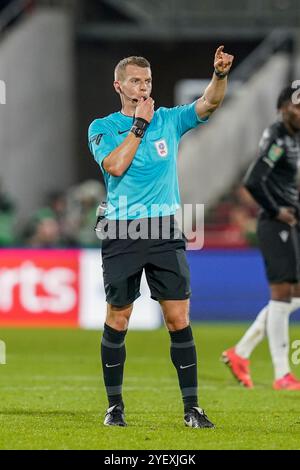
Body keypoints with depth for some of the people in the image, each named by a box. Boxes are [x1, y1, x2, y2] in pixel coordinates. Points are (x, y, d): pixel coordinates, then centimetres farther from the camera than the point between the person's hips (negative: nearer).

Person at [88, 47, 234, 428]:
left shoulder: (169, 120, 10)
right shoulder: (102, 127, 5)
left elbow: (208, 103, -4)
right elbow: (115, 165, -13)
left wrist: (220, 74, -23)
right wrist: (139, 124, -9)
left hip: (166, 230, 1)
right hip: (121, 233, -1)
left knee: (178, 319, -3)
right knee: (117, 319, 3)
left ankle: (191, 407, 0)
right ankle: (114, 405, 14)